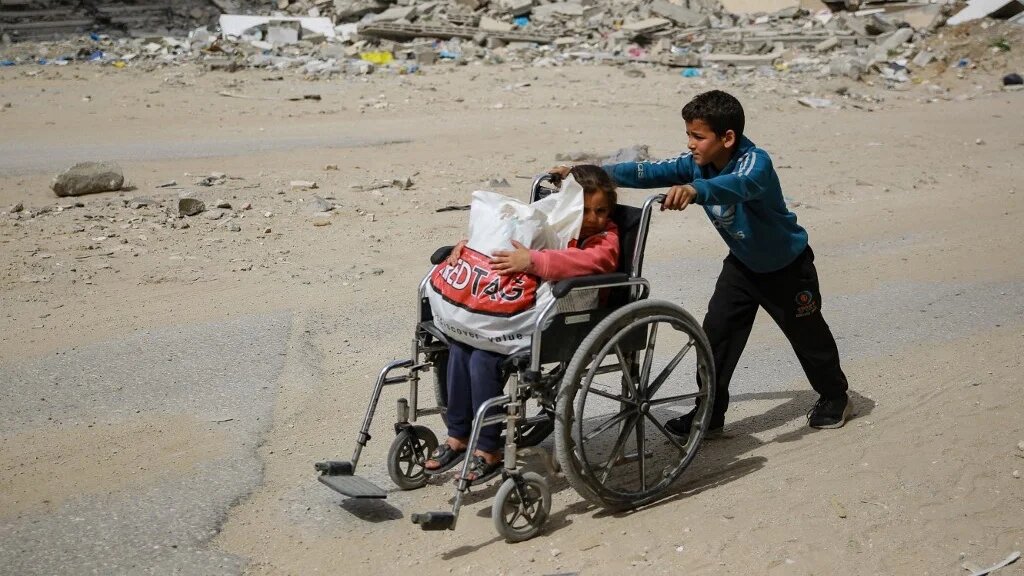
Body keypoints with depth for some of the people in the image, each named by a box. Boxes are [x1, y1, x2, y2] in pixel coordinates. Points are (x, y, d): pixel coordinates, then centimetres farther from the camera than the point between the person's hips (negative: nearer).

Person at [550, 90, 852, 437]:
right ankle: (710, 412, 7)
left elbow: (739, 184, -56)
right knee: (717, 332, -3)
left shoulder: (755, 162, -34)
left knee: (807, 333, 10)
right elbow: (649, 173, -18)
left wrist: (695, 190, -76)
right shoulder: (695, 164, -13)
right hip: (742, 263, 6)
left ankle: (835, 397, 35)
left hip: (786, 264, -6)